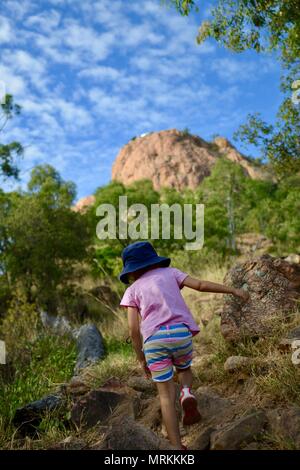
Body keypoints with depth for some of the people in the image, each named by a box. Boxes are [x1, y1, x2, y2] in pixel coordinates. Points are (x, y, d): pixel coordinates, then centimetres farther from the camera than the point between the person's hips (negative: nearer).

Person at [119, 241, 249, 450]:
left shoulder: (132, 290, 16)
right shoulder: (170, 272, 17)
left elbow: (134, 329, 7)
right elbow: (200, 285, 6)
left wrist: (141, 359, 16)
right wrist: (233, 290, 10)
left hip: (154, 340, 0)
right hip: (181, 332, 1)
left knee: (166, 395, 11)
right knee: (184, 368, 31)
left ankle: (177, 446, 9)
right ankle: (187, 392, 0)